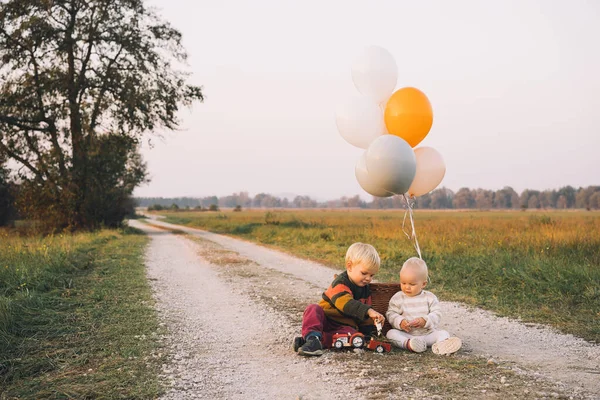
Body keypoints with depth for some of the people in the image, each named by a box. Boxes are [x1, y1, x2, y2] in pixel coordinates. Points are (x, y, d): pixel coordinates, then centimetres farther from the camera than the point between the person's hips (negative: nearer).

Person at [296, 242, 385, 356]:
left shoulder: (365, 290, 11)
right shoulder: (340, 283, -13)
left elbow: (365, 317, 23)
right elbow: (346, 303, -33)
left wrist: (368, 333, 17)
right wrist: (368, 311, -44)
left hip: (346, 325, 4)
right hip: (325, 320, -3)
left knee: (352, 334, -33)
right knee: (313, 309, -32)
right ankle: (313, 337, -51)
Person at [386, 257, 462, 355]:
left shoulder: (429, 297, 3)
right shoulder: (398, 298, 3)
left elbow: (437, 314, -1)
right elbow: (391, 314, 0)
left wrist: (425, 321, -19)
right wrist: (400, 322, -20)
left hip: (427, 333, 1)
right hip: (405, 335, -1)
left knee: (444, 334, -20)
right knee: (391, 333, -26)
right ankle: (407, 343, -53)